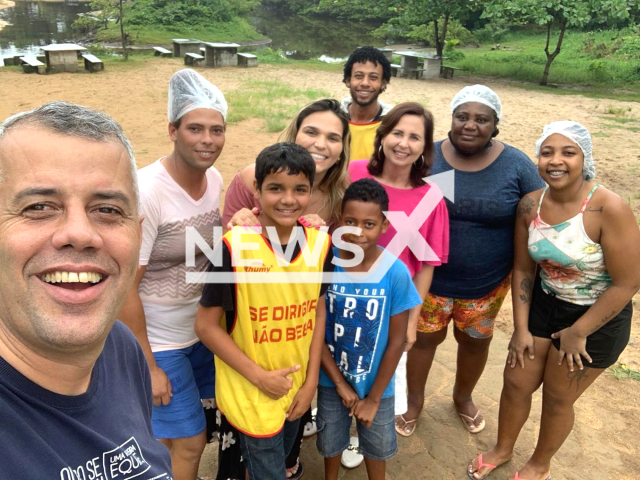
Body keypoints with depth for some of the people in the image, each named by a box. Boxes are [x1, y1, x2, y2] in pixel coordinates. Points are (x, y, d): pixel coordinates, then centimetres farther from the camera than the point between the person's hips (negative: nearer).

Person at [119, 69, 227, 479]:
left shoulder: (215, 179, -4)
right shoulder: (145, 192, -25)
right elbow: (123, 288, -21)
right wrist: (146, 366, -16)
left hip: (202, 331, 6)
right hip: (158, 342, -6)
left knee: (183, 435, 21)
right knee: (190, 444, 6)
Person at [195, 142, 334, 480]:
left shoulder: (320, 243, -8)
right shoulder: (234, 246, -22)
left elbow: (318, 313, 2)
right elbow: (206, 325, -15)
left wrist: (311, 382, 1)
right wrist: (259, 376, -16)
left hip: (296, 388, 5)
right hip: (250, 394, -5)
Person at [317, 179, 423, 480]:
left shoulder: (396, 273, -22)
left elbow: (396, 342, -14)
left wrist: (373, 399, -8)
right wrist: (341, 384, -10)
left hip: (376, 384, -1)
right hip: (331, 380, 1)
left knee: (376, 445, 24)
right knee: (330, 442, 26)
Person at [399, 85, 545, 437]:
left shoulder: (517, 166, -10)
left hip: (488, 283, 1)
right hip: (430, 278, -1)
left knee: (476, 340, 20)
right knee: (424, 338, 13)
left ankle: (463, 396, 50)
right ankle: (414, 400, 41)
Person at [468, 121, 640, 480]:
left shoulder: (609, 209, -27)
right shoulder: (530, 205, -11)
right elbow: (523, 269, -1)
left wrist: (577, 333, -14)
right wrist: (521, 328, -1)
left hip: (596, 318, -4)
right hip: (542, 305, 4)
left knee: (558, 398, 14)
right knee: (516, 383, 14)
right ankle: (503, 449, 45)